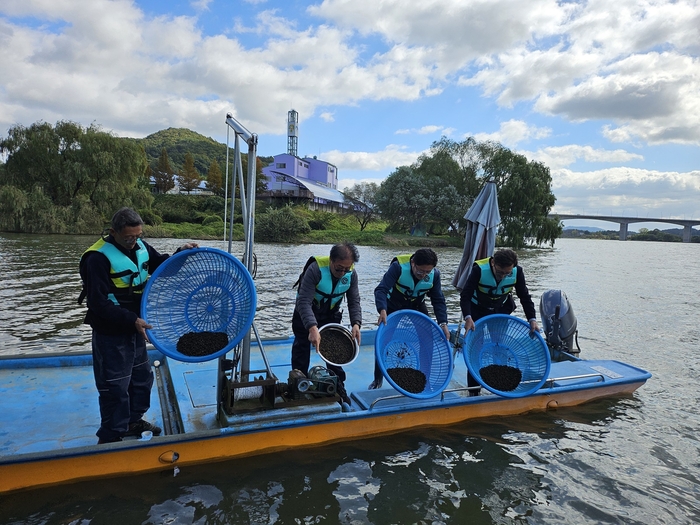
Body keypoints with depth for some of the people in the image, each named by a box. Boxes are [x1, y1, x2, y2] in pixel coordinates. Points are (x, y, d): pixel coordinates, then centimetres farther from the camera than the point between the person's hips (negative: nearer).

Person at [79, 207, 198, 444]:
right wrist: (132, 320, -28)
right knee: (115, 386, 3)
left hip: (134, 329, 8)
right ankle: (111, 437, 21)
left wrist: (181, 253, -5)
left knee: (142, 376, 20)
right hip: (111, 334, -8)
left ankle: (133, 420, 41)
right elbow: (99, 303, -24)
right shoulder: (98, 258, -22)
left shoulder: (140, 246, -1)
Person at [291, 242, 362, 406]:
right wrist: (312, 328, -53)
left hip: (331, 314, 4)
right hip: (305, 312, -3)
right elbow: (304, 302, -41)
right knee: (302, 349, 4)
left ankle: (339, 388, 19)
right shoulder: (316, 269, -35)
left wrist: (356, 324, -33)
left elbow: (354, 301, -15)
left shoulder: (351, 274, -20)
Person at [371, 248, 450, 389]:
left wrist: (443, 323, -27)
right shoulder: (398, 267, -33)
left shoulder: (434, 274, -20)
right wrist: (382, 311, -56)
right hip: (393, 308, -3)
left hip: (416, 308, 3)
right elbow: (381, 290, -40)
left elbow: (438, 300, -14)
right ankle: (378, 380, 13)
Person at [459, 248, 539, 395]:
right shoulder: (479, 270, -30)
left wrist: (532, 319, -20)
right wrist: (467, 318, -44)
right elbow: (465, 296, -30)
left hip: (501, 311, 3)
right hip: (478, 311, -3)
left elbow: (525, 297, -10)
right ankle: (473, 391, 6)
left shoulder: (517, 272, -20)